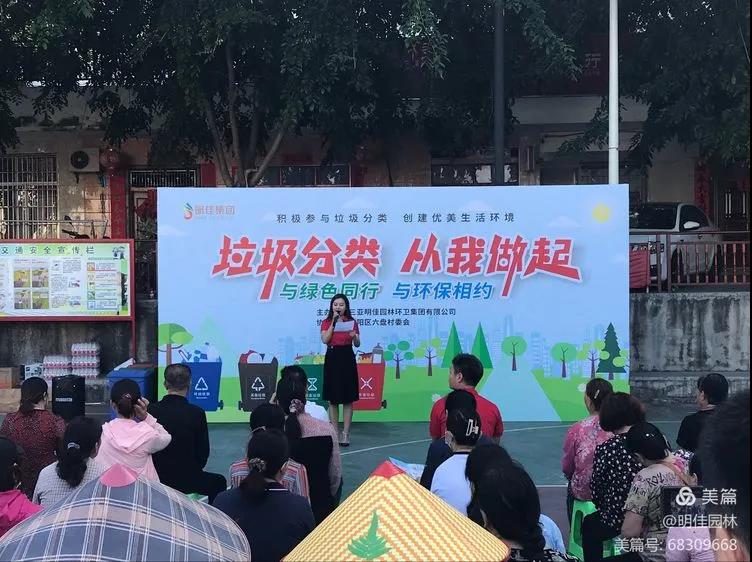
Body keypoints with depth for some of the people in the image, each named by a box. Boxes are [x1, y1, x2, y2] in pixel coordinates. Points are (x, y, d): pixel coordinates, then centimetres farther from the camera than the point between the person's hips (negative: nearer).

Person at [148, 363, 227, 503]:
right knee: (219, 482, 27)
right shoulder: (197, 413, -16)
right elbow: (203, 452, -8)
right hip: (187, 481, -3)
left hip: (156, 480, 3)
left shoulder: (151, 411, -9)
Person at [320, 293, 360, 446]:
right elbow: (325, 340, -11)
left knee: (347, 399, 0)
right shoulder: (326, 322, 5)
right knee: (332, 400, 4)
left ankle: (345, 434, 5)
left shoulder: (352, 322, 4)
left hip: (347, 359, 0)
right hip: (332, 359, 1)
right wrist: (333, 322, -13)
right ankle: (335, 433, 12)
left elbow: (357, 344, 1)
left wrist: (354, 337, -20)